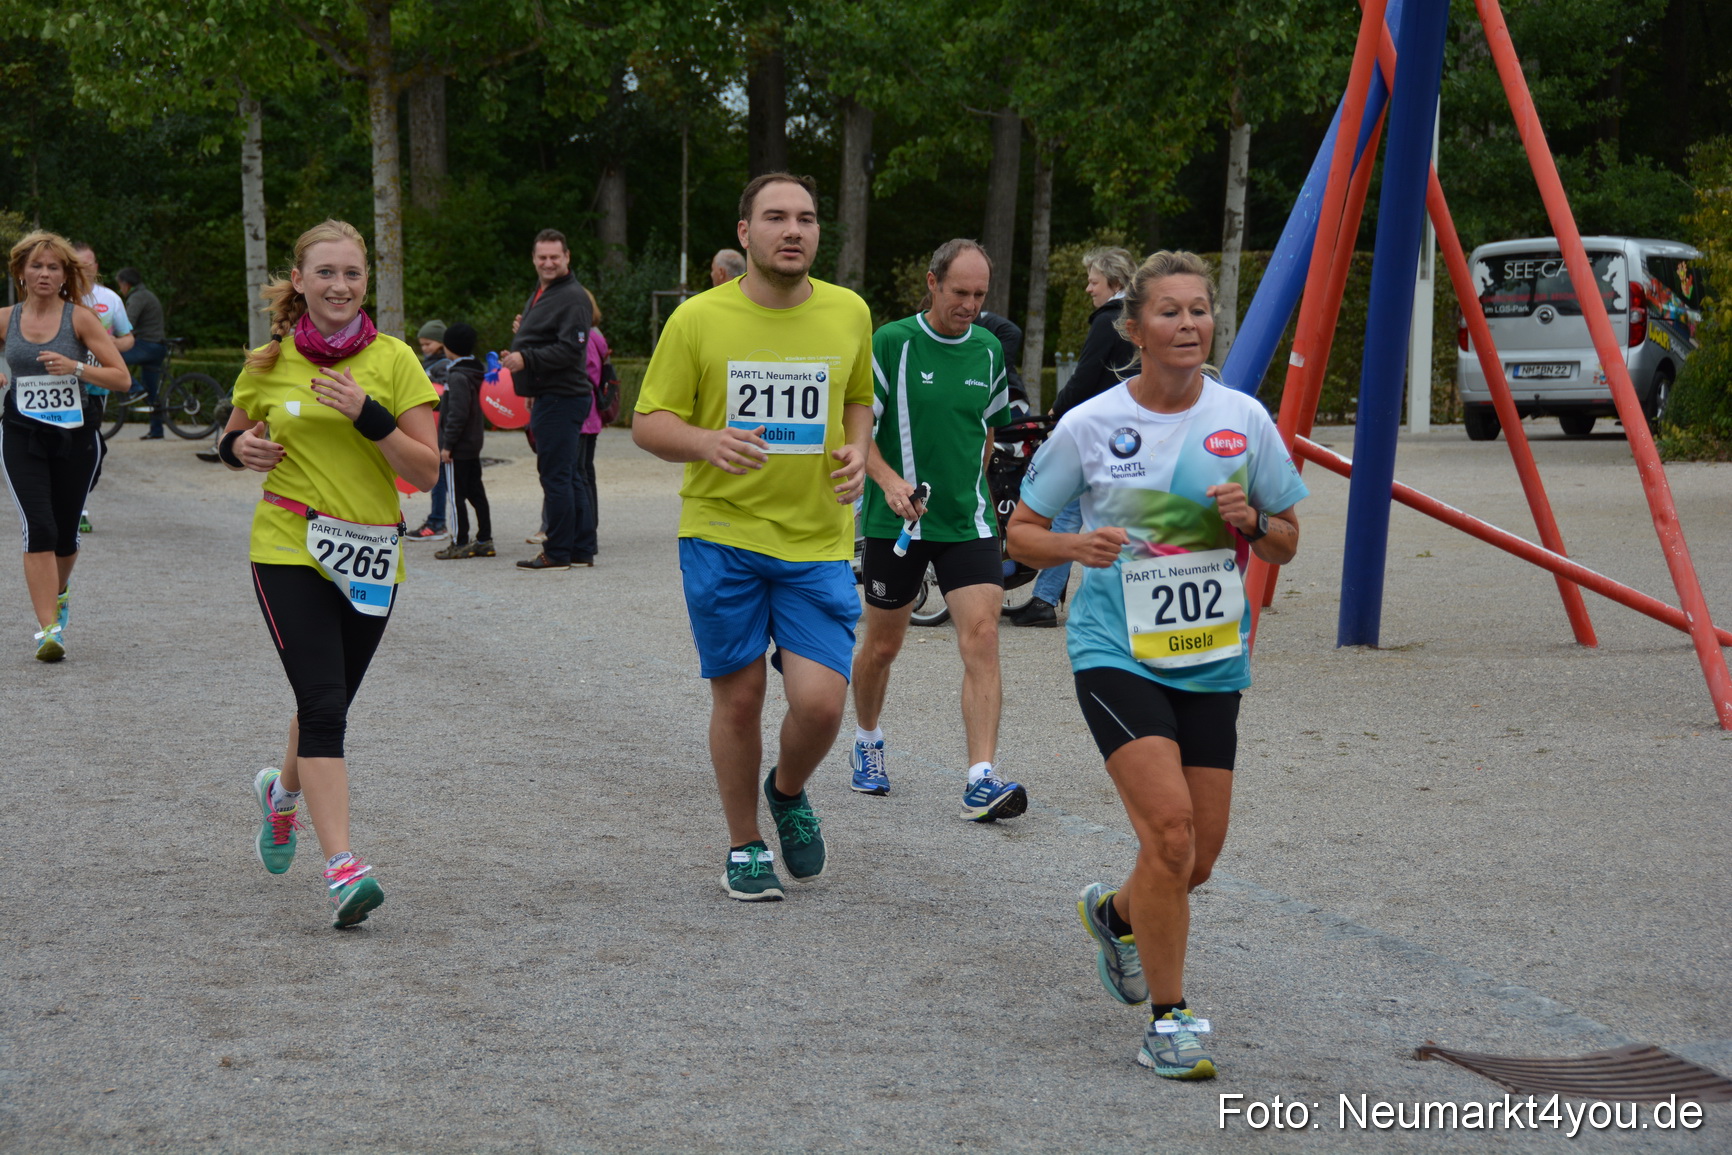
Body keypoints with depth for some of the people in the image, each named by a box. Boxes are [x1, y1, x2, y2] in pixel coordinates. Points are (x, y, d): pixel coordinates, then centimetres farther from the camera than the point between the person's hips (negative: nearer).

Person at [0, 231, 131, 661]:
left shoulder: (80, 317, -3)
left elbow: (121, 377, -6)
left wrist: (75, 367, -21)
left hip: (76, 436, 0)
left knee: (65, 535, 11)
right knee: (39, 530, -15)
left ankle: (59, 591, 43)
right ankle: (48, 629, -14)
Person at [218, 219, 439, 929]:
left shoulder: (393, 360, -1)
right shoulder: (268, 365, 2)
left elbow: (426, 472, -6)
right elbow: (237, 440, 19)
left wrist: (370, 417, -20)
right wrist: (238, 449, -4)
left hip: (369, 558, 2)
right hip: (289, 550, -2)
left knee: (330, 703, 16)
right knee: (322, 705, -14)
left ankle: (282, 790, 48)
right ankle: (341, 866, -17)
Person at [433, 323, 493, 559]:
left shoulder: (457, 377, -18)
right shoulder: (475, 373, 11)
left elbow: (457, 414, -22)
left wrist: (447, 444, -20)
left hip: (458, 448, -9)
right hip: (474, 444, 9)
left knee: (457, 495, -4)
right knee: (476, 493, 12)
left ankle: (460, 543, -1)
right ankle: (484, 540, 15)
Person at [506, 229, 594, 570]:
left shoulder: (572, 297, -13)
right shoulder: (542, 293, 20)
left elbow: (570, 350, -21)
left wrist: (526, 359, -24)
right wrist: (523, 331, 10)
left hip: (561, 398, -11)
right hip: (547, 397, 11)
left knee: (556, 475, -7)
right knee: (570, 475, 12)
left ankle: (558, 552, -3)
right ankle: (582, 549, 17)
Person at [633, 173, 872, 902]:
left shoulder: (849, 313, 3)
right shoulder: (697, 319, -5)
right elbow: (648, 424, -1)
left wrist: (857, 451, -1)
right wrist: (706, 442, -22)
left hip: (818, 541, 1)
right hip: (721, 534, -1)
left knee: (821, 703, -9)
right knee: (739, 697, 5)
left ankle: (789, 792, 25)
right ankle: (744, 847, 25)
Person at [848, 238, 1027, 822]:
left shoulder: (989, 351, 6)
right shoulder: (891, 343, -8)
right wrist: (889, 480, -23)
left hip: (968, 521, 2)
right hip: (896, 520, -2)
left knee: (982, 639, -13)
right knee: (883, 644, 11)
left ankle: (981, 780, -17)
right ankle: (866, 742, 39)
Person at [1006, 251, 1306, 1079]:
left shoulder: (1243, 420, 2)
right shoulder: (1089, 426, -6)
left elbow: (1285, 546, 11)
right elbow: (1020, 534, 3)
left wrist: (1250, 520, -11)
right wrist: (1078, 545, -18)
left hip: (1211, 660, 4)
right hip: (1117, 655, -4)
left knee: (1198, 857, 8)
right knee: (1170, 828, -20)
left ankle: (1115, 913, 43)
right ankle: (1166, 1022, -5)